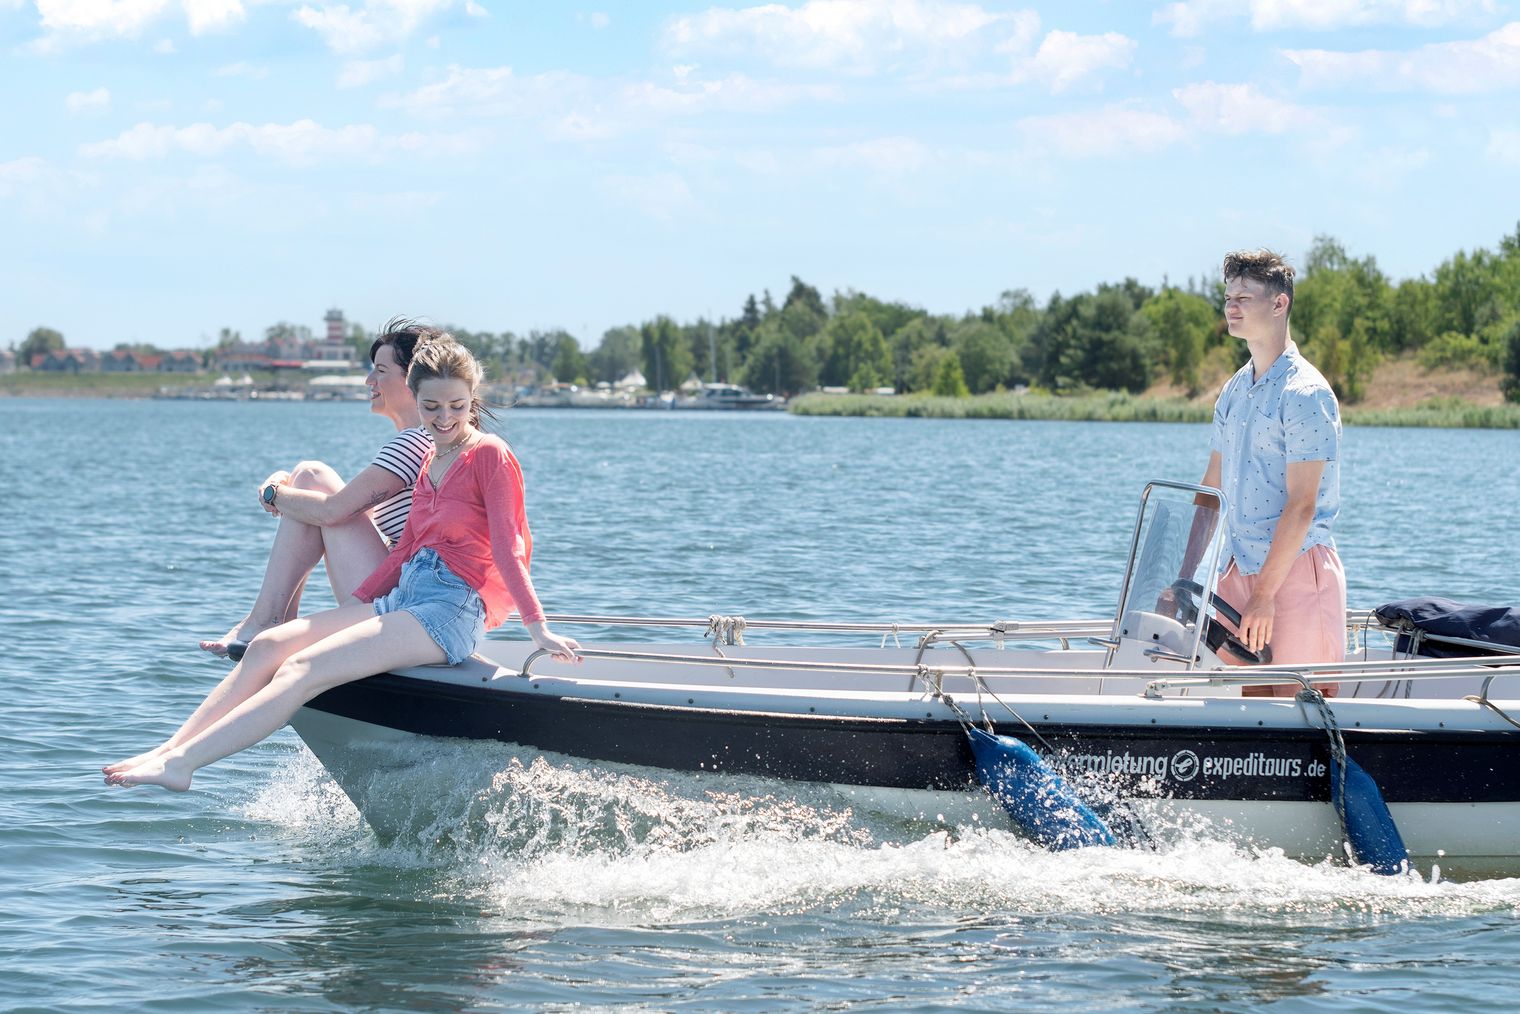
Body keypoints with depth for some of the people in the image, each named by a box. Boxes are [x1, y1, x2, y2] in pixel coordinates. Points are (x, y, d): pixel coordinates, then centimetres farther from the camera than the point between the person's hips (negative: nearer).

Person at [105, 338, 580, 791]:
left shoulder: (488, 454, -5)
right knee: (270, 644, -7)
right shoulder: (431, 460, 19)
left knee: (304, 669, -22)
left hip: (451, 607, -9)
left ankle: (179, 764, -28)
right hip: (403, 598, 9)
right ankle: (169, 749, -14)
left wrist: (537, 626, -12)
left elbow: (507, 547, -9)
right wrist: (353, 604, 17)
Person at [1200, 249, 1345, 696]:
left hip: (1297, 569, -7)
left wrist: (1265, 594, -21)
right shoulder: (1233, 391, 13)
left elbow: (1300, 506, -18)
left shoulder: (1305, 393, -12)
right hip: (1240, 569, 7)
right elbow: (1211, 489, 19)